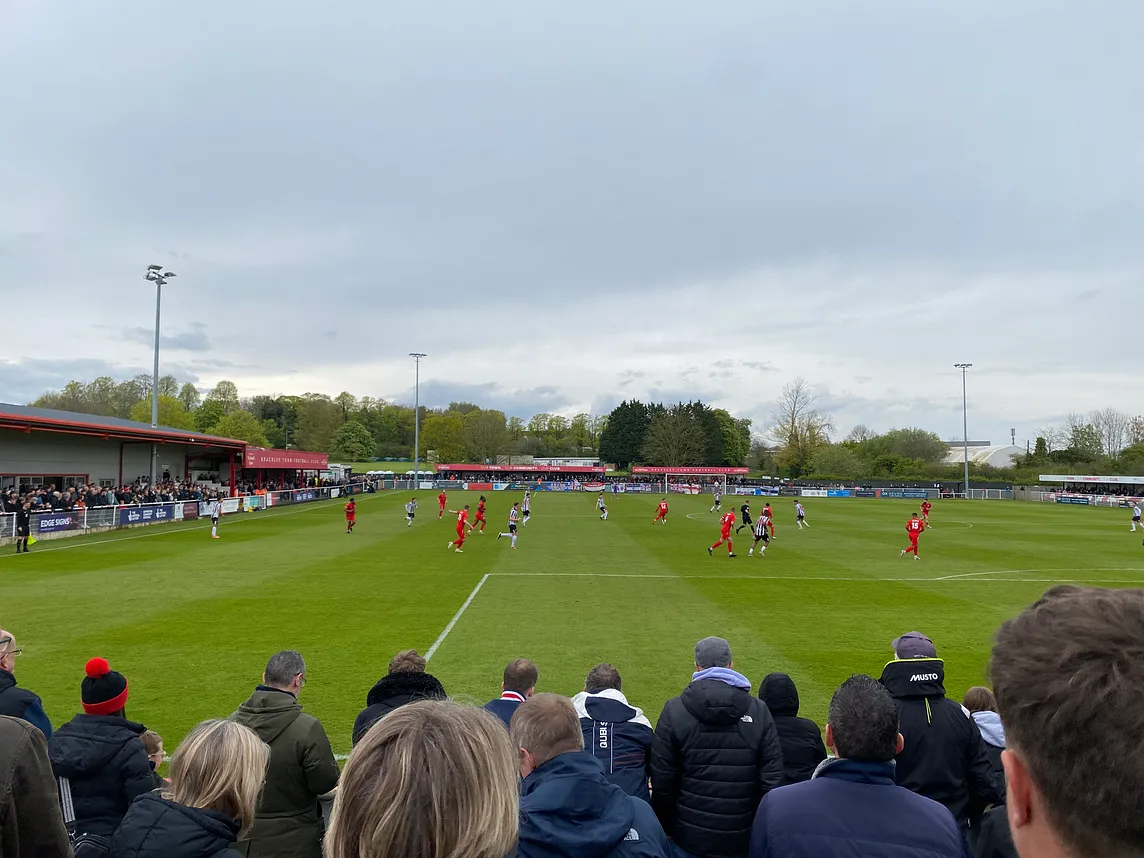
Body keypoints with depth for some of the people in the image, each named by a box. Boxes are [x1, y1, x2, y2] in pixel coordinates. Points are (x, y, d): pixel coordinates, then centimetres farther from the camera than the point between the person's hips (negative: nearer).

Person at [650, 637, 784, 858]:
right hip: (743, 839, 1)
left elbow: (662, 782, -7)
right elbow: (772, 780, -6)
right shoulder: (759, 711, -5)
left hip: (689, 839, -1)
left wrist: (666, 826, 6)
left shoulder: (673, 711, -9)